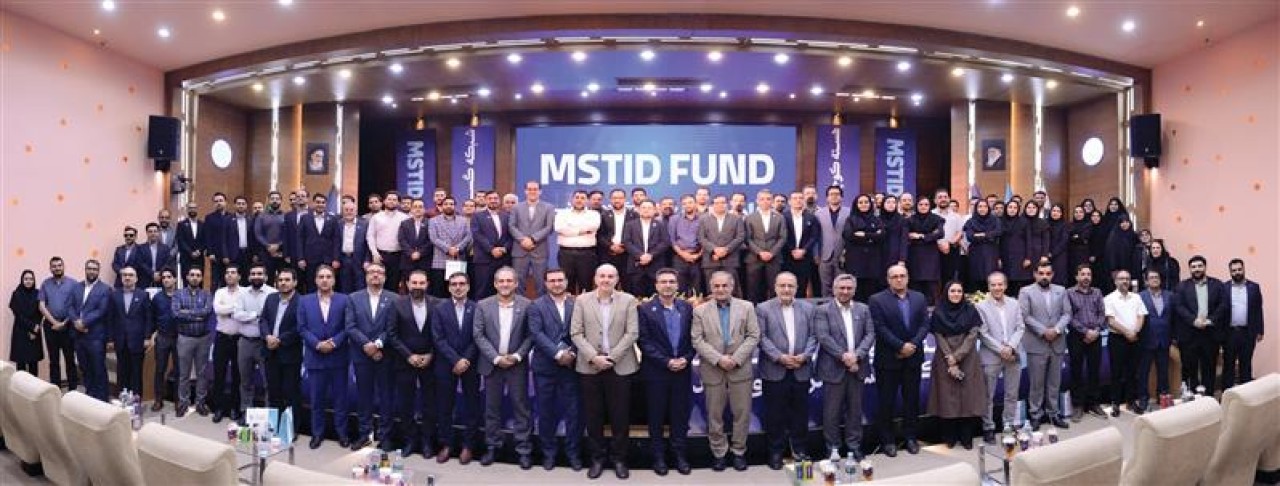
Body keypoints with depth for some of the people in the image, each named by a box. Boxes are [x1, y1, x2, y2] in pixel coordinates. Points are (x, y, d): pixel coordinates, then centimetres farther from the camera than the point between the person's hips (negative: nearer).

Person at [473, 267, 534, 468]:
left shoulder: (526, 305, -4)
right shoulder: (483, 306, 0)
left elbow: (531, 335, -3)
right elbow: (478, 335, -3)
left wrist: (517, 356, -12)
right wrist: (496, 358, -11)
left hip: (517, 364, -1)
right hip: (492, 364, 1)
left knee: (520, 407, 3)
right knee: (492, 407, 10)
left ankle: (524, 449, 11)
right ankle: (492, 447, 23)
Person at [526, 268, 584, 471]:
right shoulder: (536, 306, 1)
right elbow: (537, 334, -10)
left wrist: (572, 353, -13)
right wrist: (558, 354, -17)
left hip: (571, 365, 1)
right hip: (545, 366, -1)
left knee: (574, 411, 3)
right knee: (546, 411, 8)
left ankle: (573, 452, 17)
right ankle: (548, 452, 22)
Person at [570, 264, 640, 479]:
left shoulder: (628, 300, 1)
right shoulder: (582, 300, 3)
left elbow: (632, 333, -4)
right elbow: (576, 333, -1)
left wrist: (611, 357, -11)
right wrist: (593, 357, -12)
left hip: (620, 366, -1)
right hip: (590, 366, 1)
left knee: (620, 415, 4)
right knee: (593, 415, 7)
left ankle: (619, 458, 19)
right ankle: (597, 458, 20)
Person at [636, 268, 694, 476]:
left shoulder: (687, 308, 6)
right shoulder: (646, 309, -4)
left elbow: (693, 338, 7)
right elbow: (644, 342, -9)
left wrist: (686, 359, -9)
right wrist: (666, 361, -15)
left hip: (682, 370, 3)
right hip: (656, 371, -2)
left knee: (681, 414, 8)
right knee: (657, 416, 6)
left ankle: (680, 455, 19)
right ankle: (659, 457, 17)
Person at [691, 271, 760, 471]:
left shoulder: (746, 307, 3)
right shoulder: (700, 310, 1)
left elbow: (753, 336, -1)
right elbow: (697, 341, -4)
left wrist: (736, 358, -12)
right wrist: (718, 359, -15)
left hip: (740, 369, 0)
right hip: (712, 370, 0)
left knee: (742, 413, 6)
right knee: (714, 415, 7)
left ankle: (739, 451, 21)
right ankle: (718, 453, 21)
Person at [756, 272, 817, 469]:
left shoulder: (808, 308, 9)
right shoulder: (763, 309, 0)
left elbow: (813, 336, 6)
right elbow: (762, 338, -6)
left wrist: (804, 355, -9)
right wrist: (779, 357, -16)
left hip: (801, 370, 3)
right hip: (774, 370, -3)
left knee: (800, 412, 10)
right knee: (775, 414, 4)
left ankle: (799, 449, 24)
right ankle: (776, 452, 15)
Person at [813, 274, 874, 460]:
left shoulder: (863, 309, 11)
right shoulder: (823, 310, -2)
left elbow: (870, 334, 4)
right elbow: (823, 337, -11)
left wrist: (856, 355, -11)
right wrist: (843, 355, -17)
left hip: (857, 367, 4)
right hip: (834, 368, -3)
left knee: (855, 409, 11)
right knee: (832, 410, 3)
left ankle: (854, 445, 23)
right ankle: (833, 447, 15)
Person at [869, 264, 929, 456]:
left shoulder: (919, 298, 9)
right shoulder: (877, 300, -5)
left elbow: (924, 324, 3)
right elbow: (880, 328, -12)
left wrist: (913, 344, -11)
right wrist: (900, 346, -16)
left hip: (913, 357, 4)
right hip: (888, 359, -4)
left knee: (912, 399, 11)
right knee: (887, 401, 2)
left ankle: (910, 437, 22)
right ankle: (887, 440, 12)